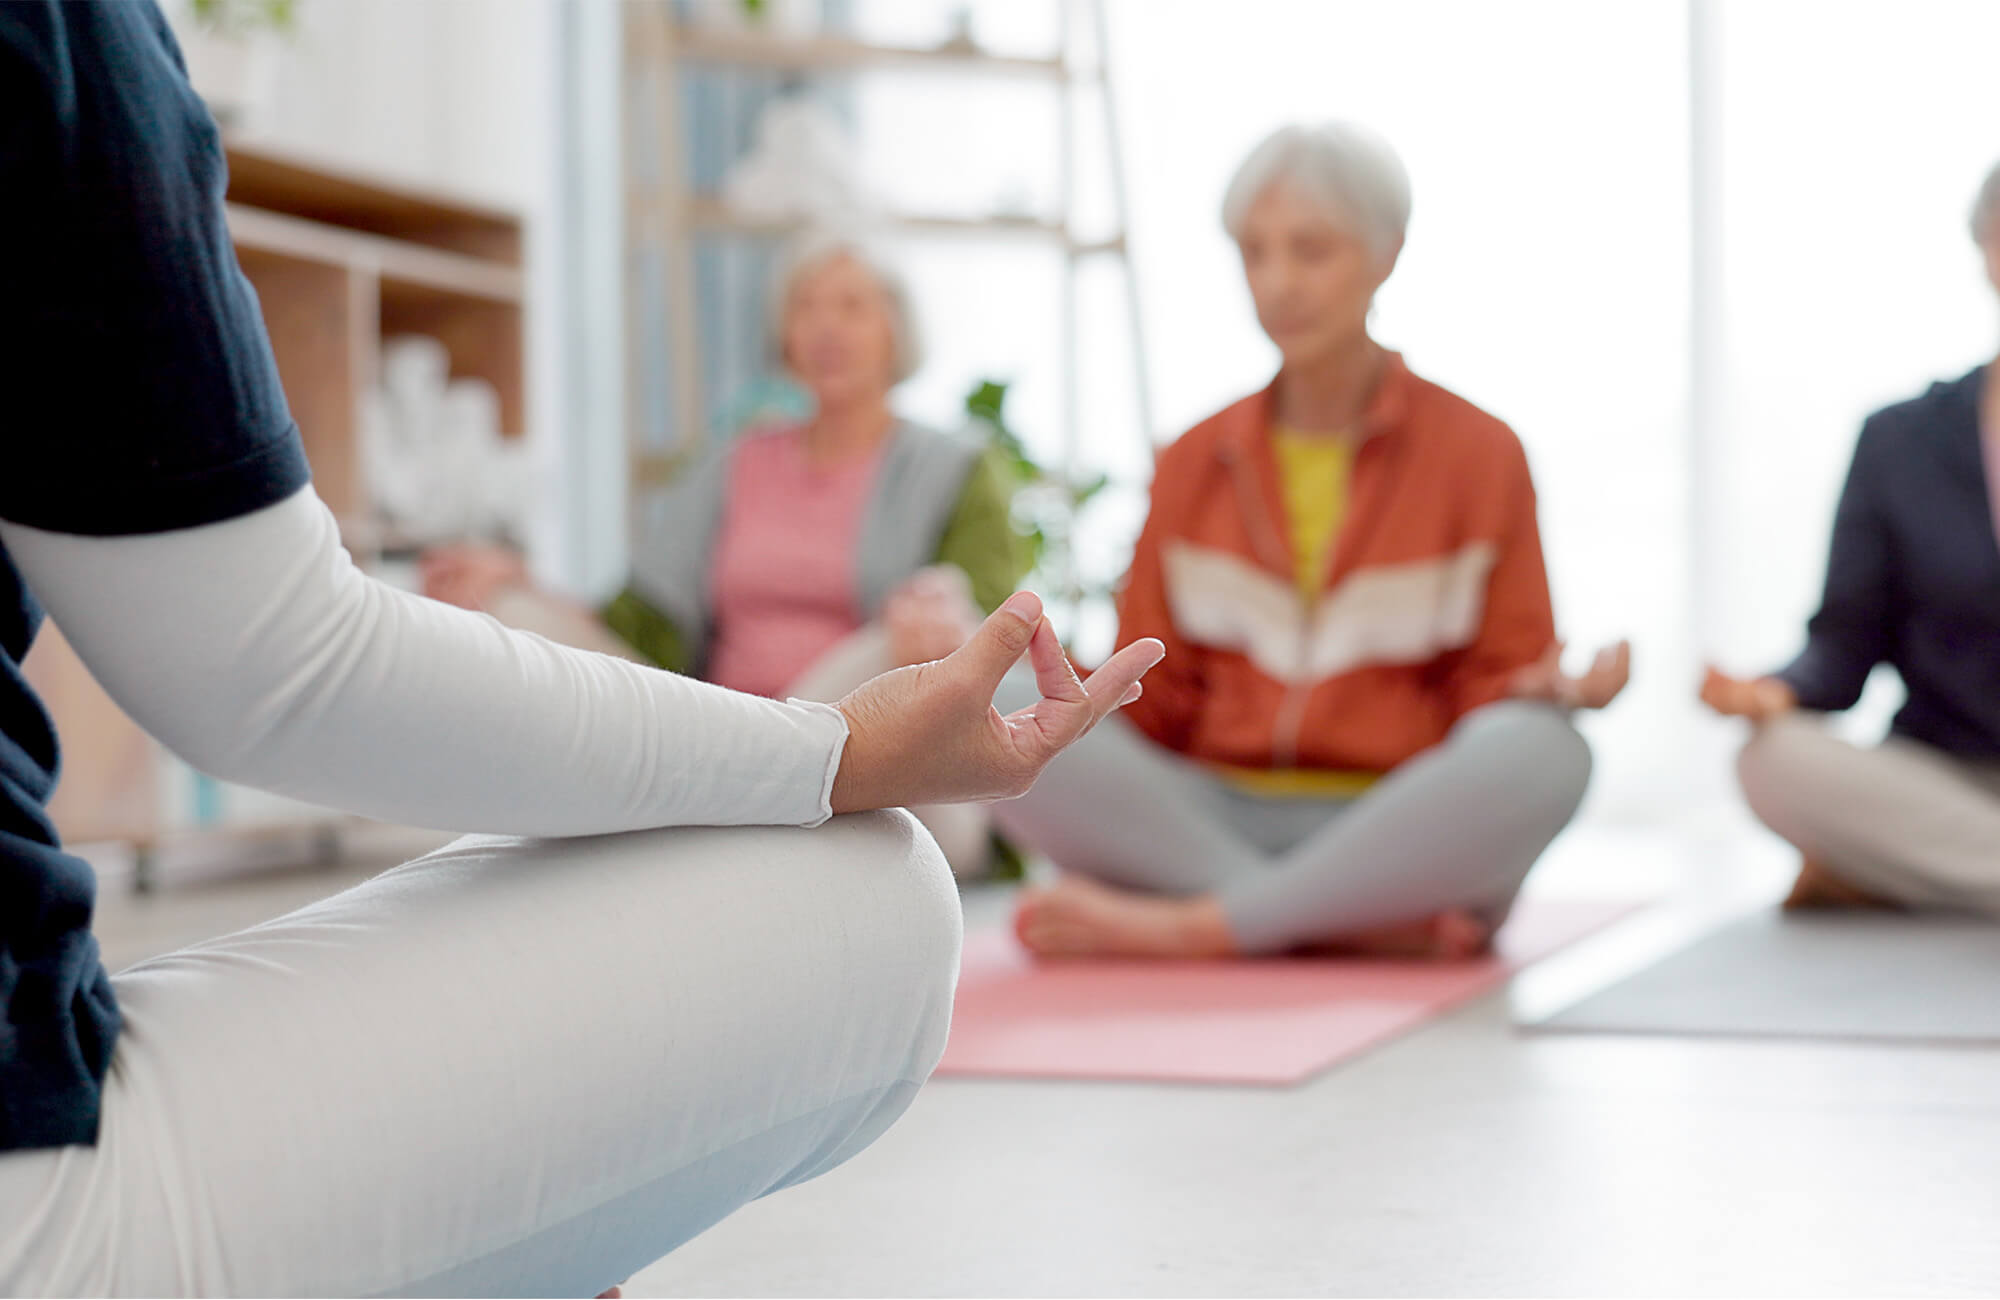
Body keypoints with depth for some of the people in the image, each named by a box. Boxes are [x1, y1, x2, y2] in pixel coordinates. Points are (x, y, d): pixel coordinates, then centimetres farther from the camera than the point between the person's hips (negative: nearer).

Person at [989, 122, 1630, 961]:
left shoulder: (1477, 453, 5)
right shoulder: (1194, 465, 13)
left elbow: (1494, 696, 4)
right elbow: (1154, 703, 10)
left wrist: (1545, 695, -18)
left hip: (1401, 830, -2)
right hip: (1209, 824, 2)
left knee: (1542, 753, -34)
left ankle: (1185, 926, -32)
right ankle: (1372, 925, -31)